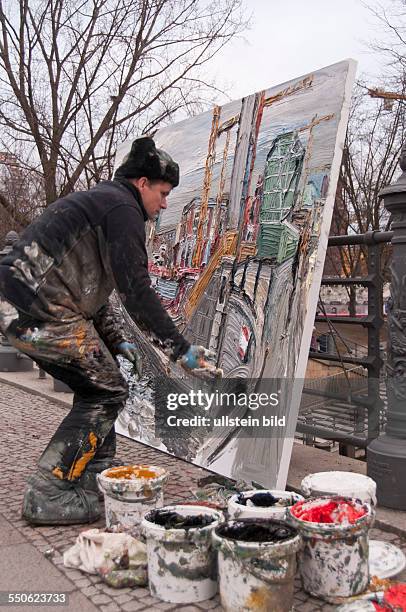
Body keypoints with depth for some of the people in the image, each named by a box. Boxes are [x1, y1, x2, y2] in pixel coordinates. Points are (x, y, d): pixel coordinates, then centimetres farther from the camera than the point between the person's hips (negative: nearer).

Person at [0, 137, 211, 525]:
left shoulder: (97, 200, 26)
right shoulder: (122, 207, -6)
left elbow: (91, 285, 27)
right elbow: (136, 289, -15)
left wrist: (115, 342, 22)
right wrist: (180, 349, -8)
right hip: (41, 312, -10)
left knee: (95, 387, 18)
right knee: (106, 394, -1)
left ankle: (95, 481, 26)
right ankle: (48, 497, 2)